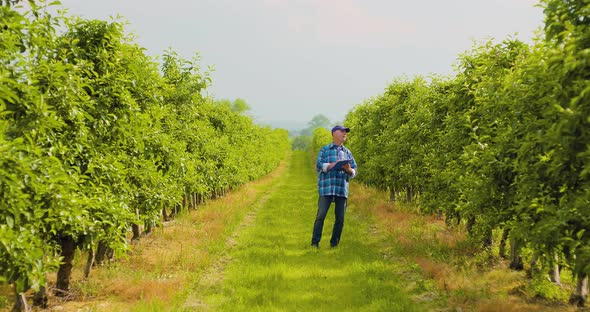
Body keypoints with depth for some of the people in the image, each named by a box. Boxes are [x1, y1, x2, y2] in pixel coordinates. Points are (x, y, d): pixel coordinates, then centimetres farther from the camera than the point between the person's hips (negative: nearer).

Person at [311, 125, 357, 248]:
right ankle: (315, 243, -2)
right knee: (321, 215, -8)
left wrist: (349, 169, -11)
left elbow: (354, 172, 12)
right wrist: (334, 165, -18)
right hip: (326, 188, -4)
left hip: (342, 189, 4)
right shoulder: (324, 150, 8)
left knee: (340, 218, 2)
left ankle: (334, 244, 11)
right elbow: (319, 166, -5)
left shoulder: (347, 153, 18)